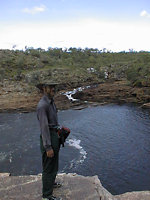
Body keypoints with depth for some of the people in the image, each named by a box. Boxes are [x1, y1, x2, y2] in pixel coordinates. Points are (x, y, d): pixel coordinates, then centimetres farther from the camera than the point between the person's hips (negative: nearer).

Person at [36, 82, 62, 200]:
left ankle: (51, 182, 49)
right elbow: (44, 127, -25)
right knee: (48, 166, 5)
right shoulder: (42, 105, -23)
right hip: (48, 138, -9)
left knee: (54, 163, 26)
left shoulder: (51, 102, 6)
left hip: (55, 136, 9)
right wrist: (48, 147, -23)